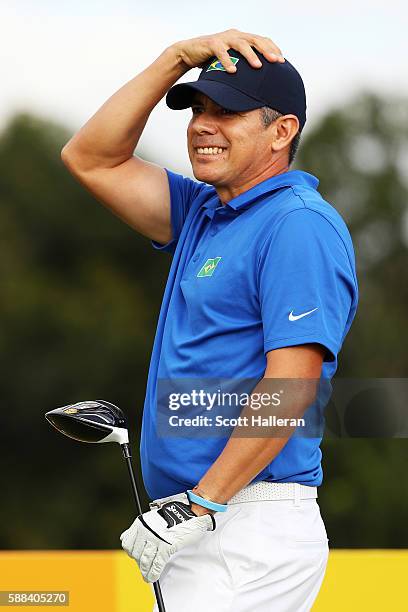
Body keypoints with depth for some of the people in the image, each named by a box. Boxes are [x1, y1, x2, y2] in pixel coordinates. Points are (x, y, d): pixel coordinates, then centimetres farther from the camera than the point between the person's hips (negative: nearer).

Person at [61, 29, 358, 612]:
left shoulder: (300, 225, -10)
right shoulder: (203, 214, 18)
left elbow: (290, 388, -18)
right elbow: (91, 159, 22)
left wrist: (199, 505, -20)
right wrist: (179, 58, 12)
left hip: (250, 535, -9)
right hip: (201, 530, 9)